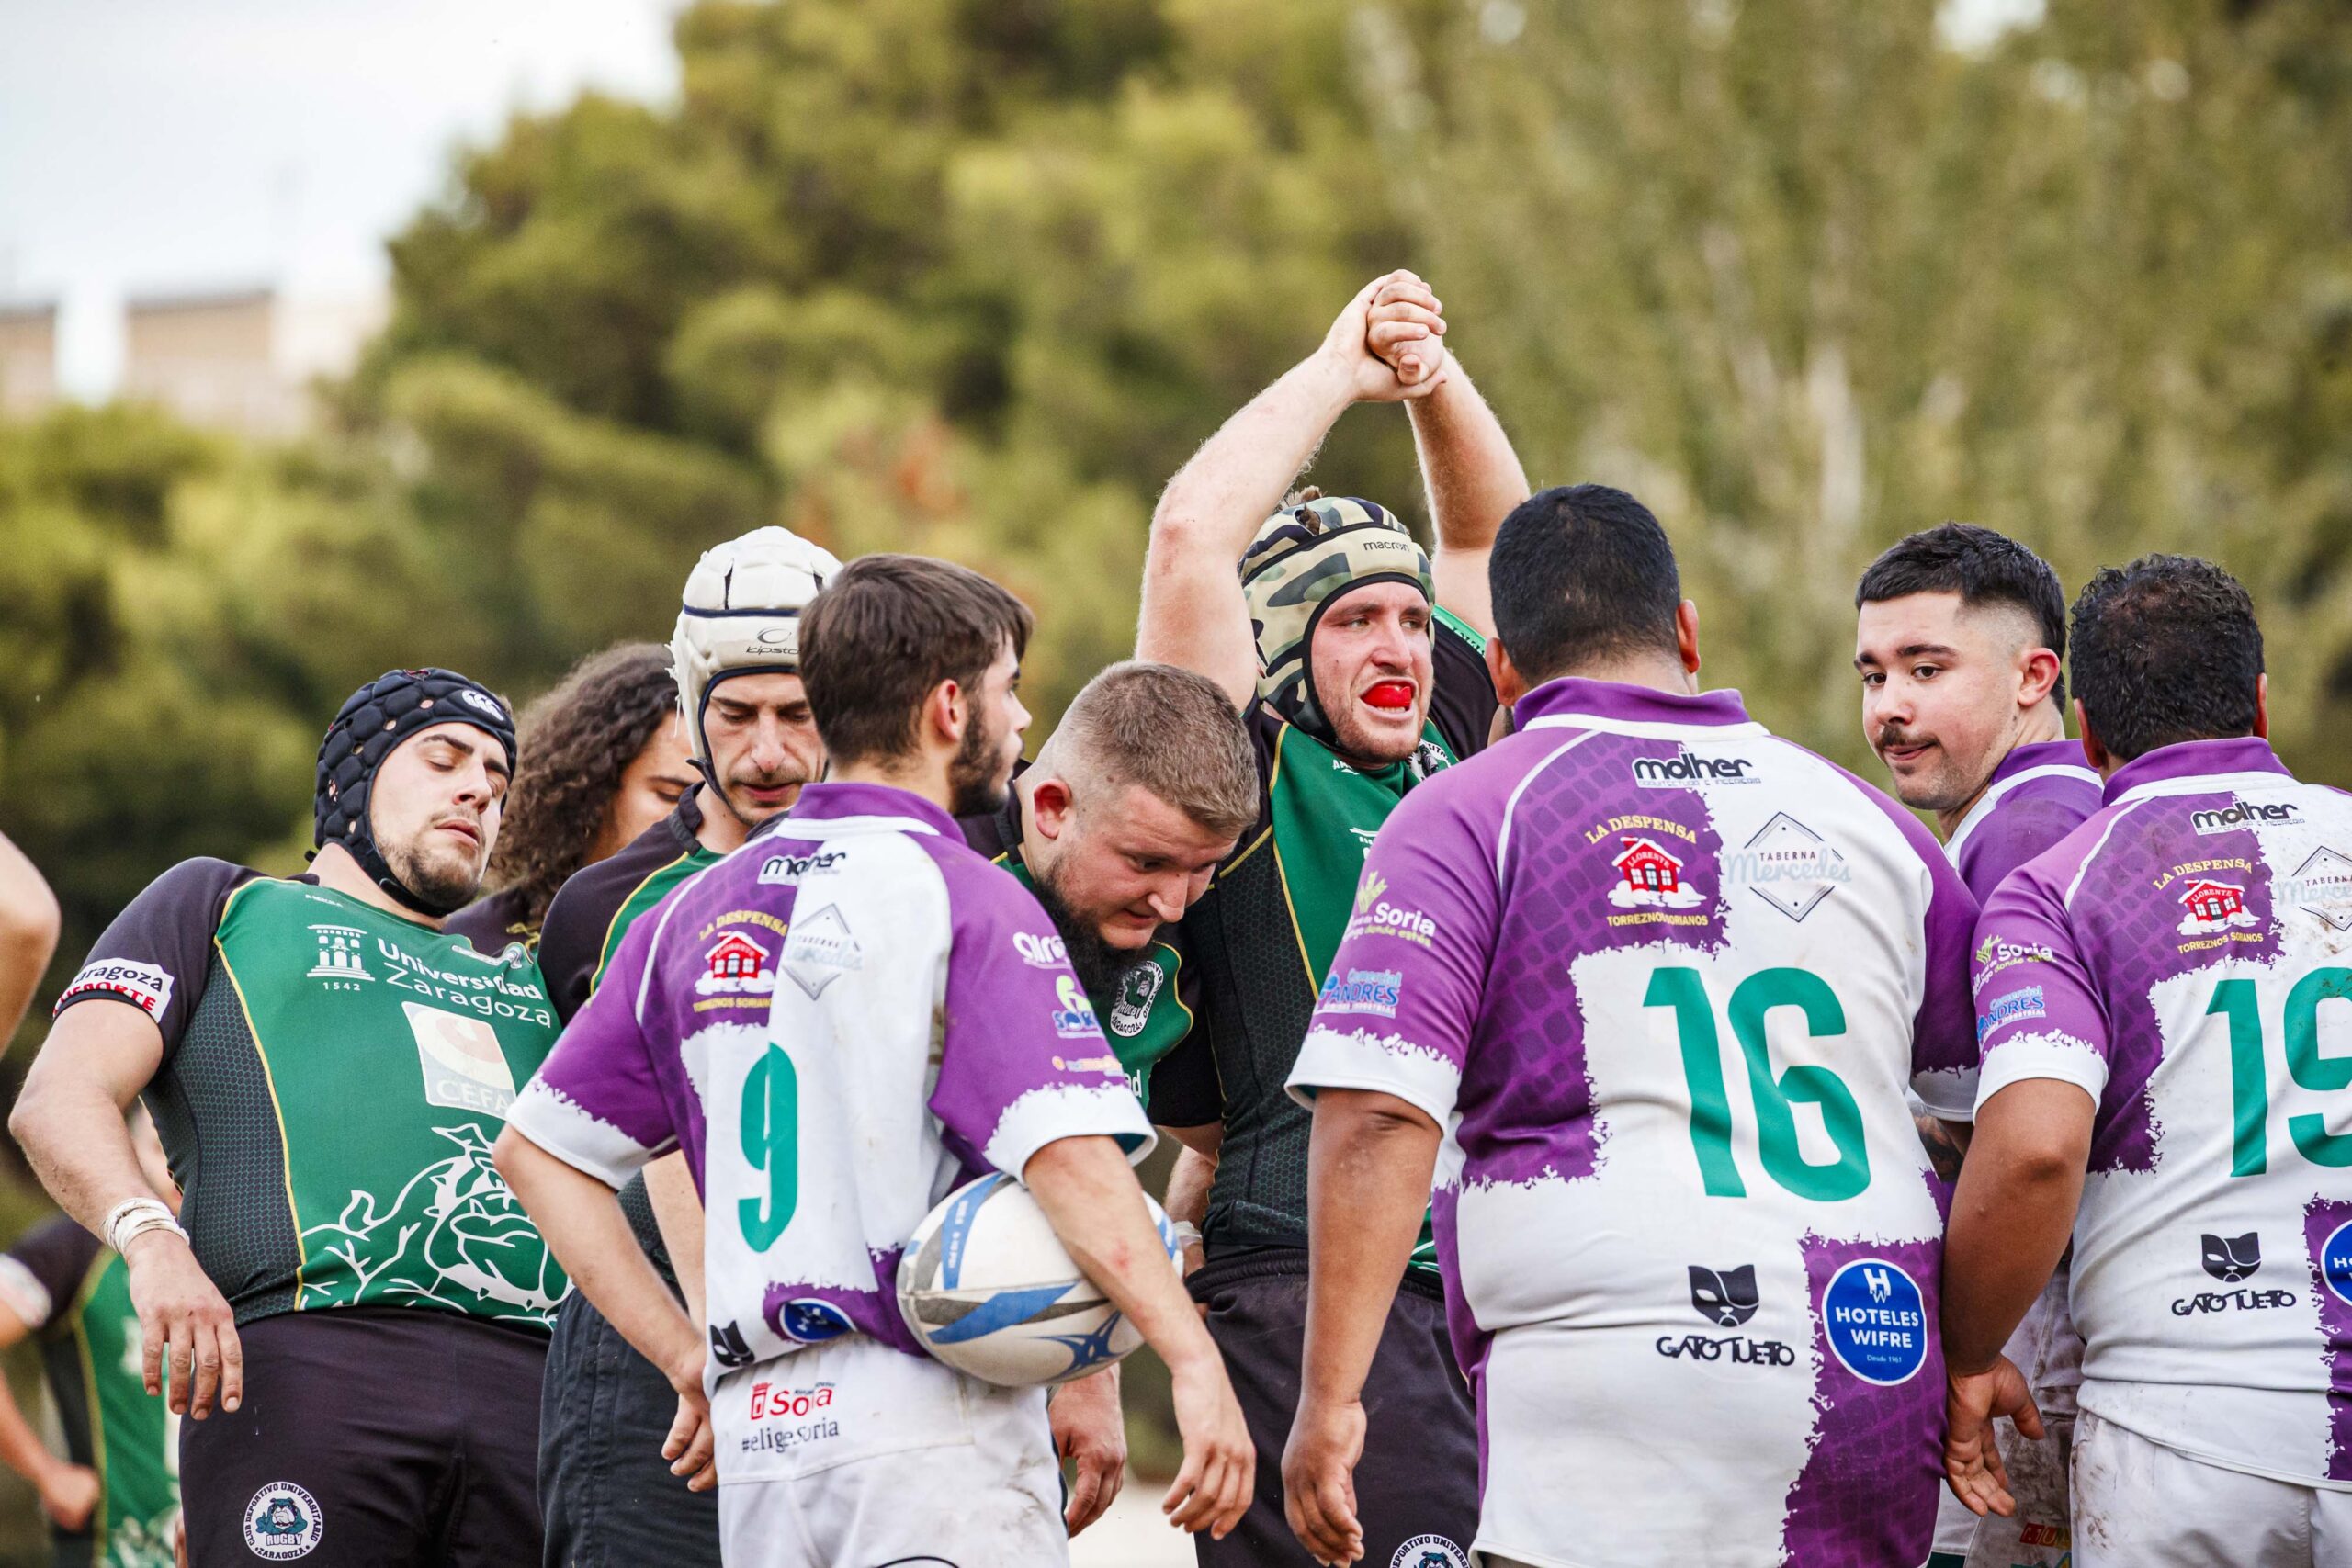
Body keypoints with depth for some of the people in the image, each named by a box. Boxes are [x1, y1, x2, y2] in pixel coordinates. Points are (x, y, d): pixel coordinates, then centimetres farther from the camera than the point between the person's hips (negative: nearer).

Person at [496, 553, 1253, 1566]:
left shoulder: (698, 913, 15)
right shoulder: (961, 896, -6)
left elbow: (537, 1149, 18)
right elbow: (1067, 1153, -18)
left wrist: (687, 1357, 16)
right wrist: (1195, 1364, -18)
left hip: (760, 1442, 7)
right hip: (935, 1436, -7)